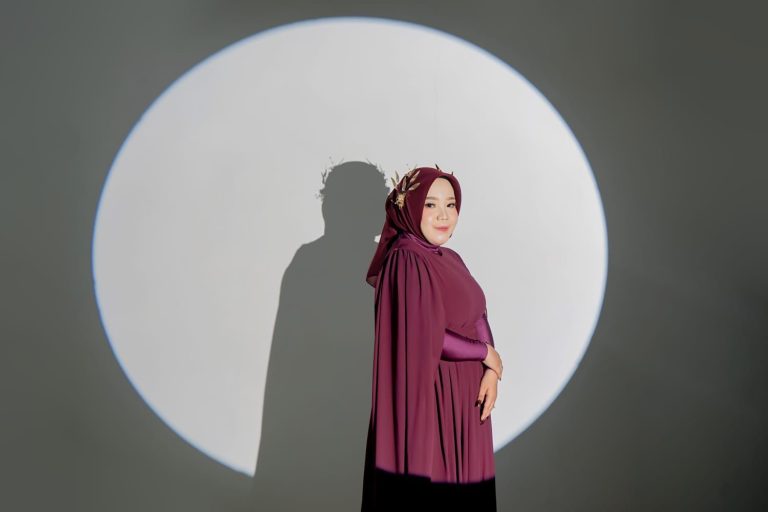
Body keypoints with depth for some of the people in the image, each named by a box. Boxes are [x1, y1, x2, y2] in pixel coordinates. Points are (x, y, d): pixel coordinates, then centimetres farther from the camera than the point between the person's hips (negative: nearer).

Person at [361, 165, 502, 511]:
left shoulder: (450, 259, 11)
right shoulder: (406, 260, -16)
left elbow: (478, 317, 7)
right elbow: (427, 336, -21)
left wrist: (490, 372, -9)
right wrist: (488, 354, -8)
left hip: (464, 398, 8)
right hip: (427, 399, -8)